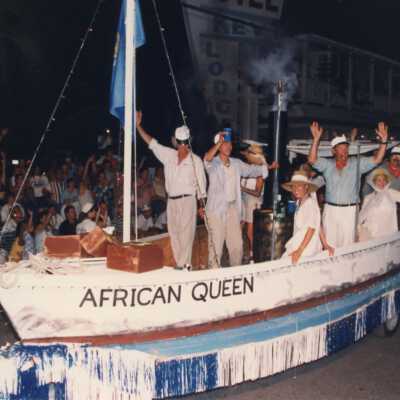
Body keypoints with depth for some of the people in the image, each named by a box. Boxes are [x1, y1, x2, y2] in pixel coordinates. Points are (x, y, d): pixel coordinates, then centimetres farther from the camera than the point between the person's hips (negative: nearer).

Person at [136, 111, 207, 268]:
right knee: (174, 233, 7)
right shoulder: (169, 155, 7)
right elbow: (151, 142, 10)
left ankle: (184, 264, -7)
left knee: (186, 233, -8)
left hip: (187, 200, -5)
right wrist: (138, 125, 5)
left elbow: (201, 184, 0)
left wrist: (202, 205, -3)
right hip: (171, 200, 5)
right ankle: (179, 263, 14)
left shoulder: (195, 160, -2)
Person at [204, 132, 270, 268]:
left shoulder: (237, 163, 11)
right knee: (216, 244, -2)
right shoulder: (213, 163, -6)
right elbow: (207, 158, -27)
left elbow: (252, 170, 18)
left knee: (237, 244, 12)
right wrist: (219, 141, -27)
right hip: (216, 209, -5)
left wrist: (267, 166, 10)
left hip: (233, 208, 5)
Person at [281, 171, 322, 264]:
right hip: (298, 245, 8)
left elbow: (311, 228, -20)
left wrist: (299, 251, -26)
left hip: (306, 248, -8)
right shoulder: (300, 202, 11)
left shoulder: (310, 203, -14)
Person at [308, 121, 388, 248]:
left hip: (349, 210, 0)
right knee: (329, 243, 6)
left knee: (347, 244, 1)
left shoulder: (357, 163, 5)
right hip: (330, 209, 0)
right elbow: (312, 160, -11)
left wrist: (383, 140, -15)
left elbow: (377, 159, -2)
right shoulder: (327, 164, 4)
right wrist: (316, 139, -21)